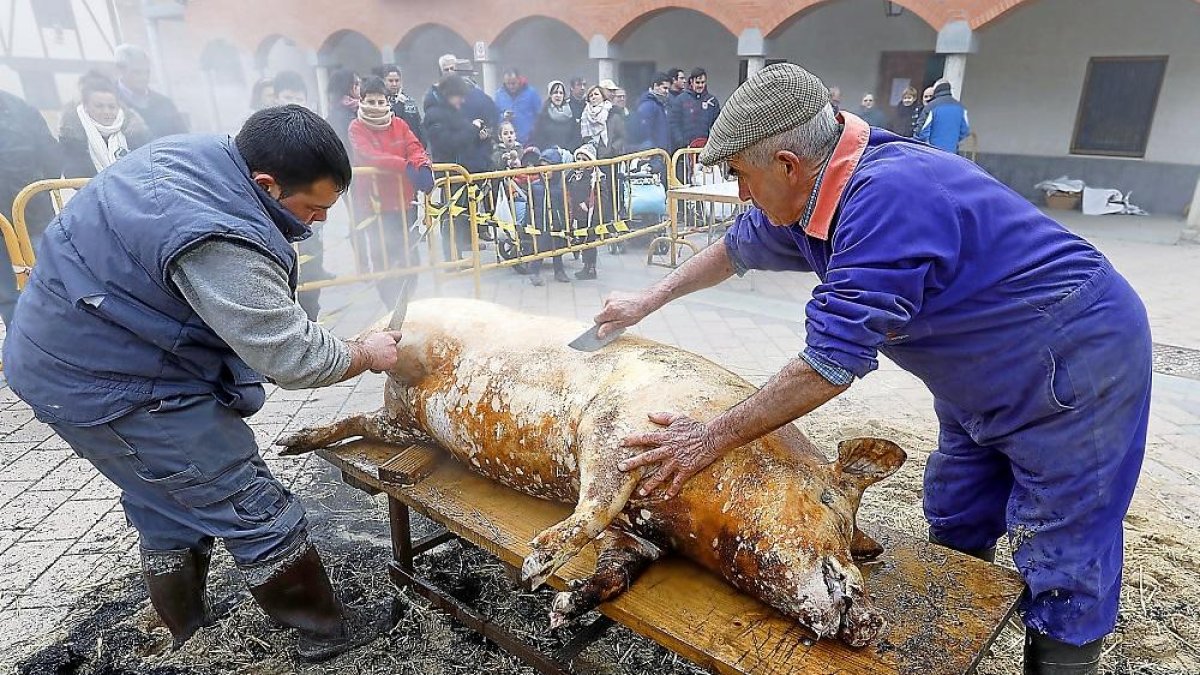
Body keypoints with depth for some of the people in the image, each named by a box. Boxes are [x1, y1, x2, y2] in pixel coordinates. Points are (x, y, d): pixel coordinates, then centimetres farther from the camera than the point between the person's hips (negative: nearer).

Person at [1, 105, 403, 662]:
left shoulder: (191, 152, -2)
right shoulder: (221, 244, -32)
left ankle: (188, 637, 41)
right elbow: (293, 358, -25)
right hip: (112, 387, -10)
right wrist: (369, 354, -8)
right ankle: (325, 636, 16)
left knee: (169, 510, 23)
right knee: (256, 513, 0)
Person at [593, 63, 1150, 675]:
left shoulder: (889, 199, -34)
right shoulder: (816, 192, -5)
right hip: (984, 383, 9)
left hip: (1078, 370, -9)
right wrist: (648, 301, 17)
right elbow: (738, 247, 12)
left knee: (1061, 578, 2)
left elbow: (832, 365, -33)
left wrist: (715, 437, -24)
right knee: (953, 537, 18)